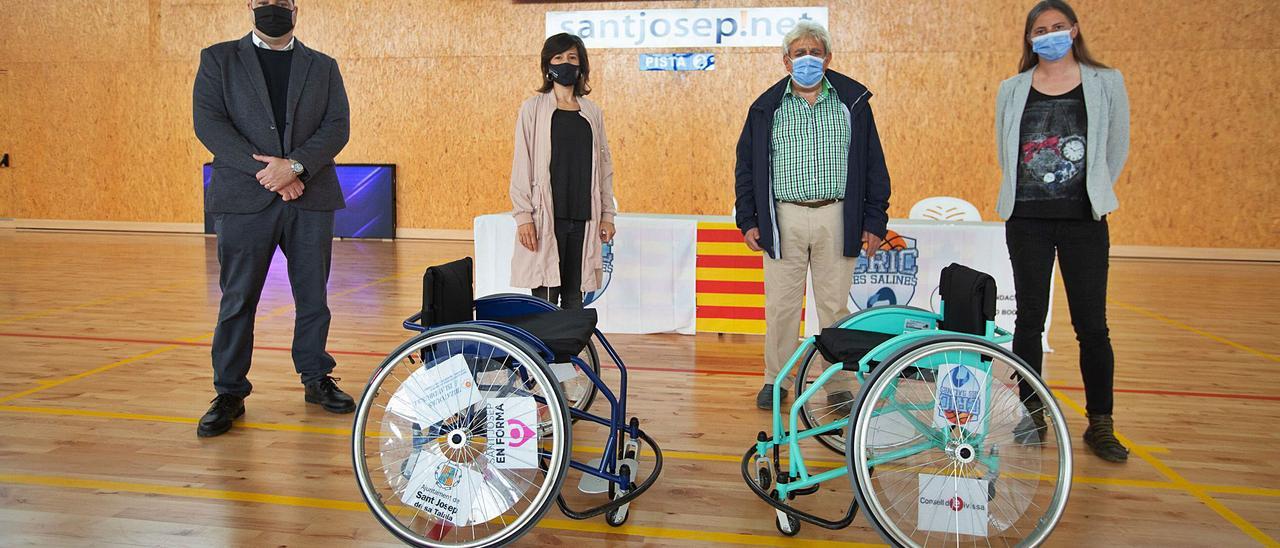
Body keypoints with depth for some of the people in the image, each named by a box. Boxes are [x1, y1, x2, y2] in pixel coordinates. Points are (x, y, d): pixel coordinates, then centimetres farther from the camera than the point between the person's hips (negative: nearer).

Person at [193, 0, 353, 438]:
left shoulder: (323, 67, 14)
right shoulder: (218, 59, 9)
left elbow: (337, 126, 2)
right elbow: (208, 123, -3)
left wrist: (295, 165, -15)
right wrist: (266, 171, -14)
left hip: (311, 199, 2)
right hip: (244, 199, -1)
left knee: (313, 296, 8)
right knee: (237, 299, 2)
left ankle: (317, 379, 21)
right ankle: (230, 393, 11)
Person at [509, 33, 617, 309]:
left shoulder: (592, 112, 13)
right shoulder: (533, 108, 2)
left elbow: (604, 165, 14)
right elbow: (522, 164, -2)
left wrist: (607, 214, 9)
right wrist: (523, 216, -9)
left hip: (583, 218, 3)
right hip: (545, 217, -3)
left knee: (575, 299, 8)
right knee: (545, 301, -4)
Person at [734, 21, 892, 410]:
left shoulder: (852, 102, 7)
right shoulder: (767, 108, 7)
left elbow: (873, 165, 7)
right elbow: (746, 167, 10)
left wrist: (874, 222, 2)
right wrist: (748, 221, 4)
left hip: (837, 218, 0)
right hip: (783, 219, 0)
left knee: (835, 304, 5)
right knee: (780, 304, 4)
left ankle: (839, 383, 15)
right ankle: (775, 380, 17)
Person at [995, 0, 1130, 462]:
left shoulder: (1106, 83, 3)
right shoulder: (1011, 91, 6)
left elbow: (1117, 150, 9)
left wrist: (1091, 193, 11)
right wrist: (1029, 193, 12)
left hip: (1083, 221, -1)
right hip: (1027, 220, 1)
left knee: (1091, 325, 0)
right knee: (1029, 320, 6)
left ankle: (1100, 425, 11)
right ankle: (1032, 416, 18)